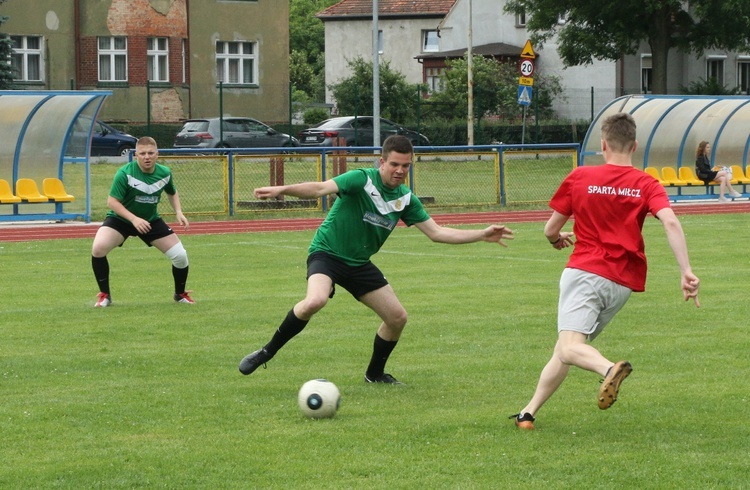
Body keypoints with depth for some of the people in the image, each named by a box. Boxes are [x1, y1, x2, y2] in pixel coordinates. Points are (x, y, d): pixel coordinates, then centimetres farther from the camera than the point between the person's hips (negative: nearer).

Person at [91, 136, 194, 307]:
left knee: (180, 256, -6)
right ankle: (104, 295, -10)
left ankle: (180, 294, 24)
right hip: (120, 218, -3)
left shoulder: (164, 173, -9)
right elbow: (112, 201, -24)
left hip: (151, 220, 3)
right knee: (98, 248, -30)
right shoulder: (125, 173, -25)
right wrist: (134, 219, -35)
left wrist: (178, 212, -5)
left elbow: (172, 193, 12)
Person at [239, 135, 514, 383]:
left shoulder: (405, 198, 2)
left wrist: (482, 235, 0)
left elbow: (436, 233, 6)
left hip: (359, 263, 7)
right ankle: (266, 352, -18)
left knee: (397, 317, 4)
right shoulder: (362, 180, -17)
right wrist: (282, 190, -46)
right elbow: (320, 189, -29)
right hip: (327, 253, -7)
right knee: (315, 301, -35)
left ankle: (375, 374, 28)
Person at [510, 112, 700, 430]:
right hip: (623, 283, 4)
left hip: (585, 271, -4)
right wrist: (686, 272, -17)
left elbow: (550, 229, 11)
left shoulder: (579, 178, 5)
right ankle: (529, 412, 15)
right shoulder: (646, 185, 5)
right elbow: (671, 222, -13)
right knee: (564, 351, 15)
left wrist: (557, 239, 36)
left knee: (568, 348, -21)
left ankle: (610, 368, -52)